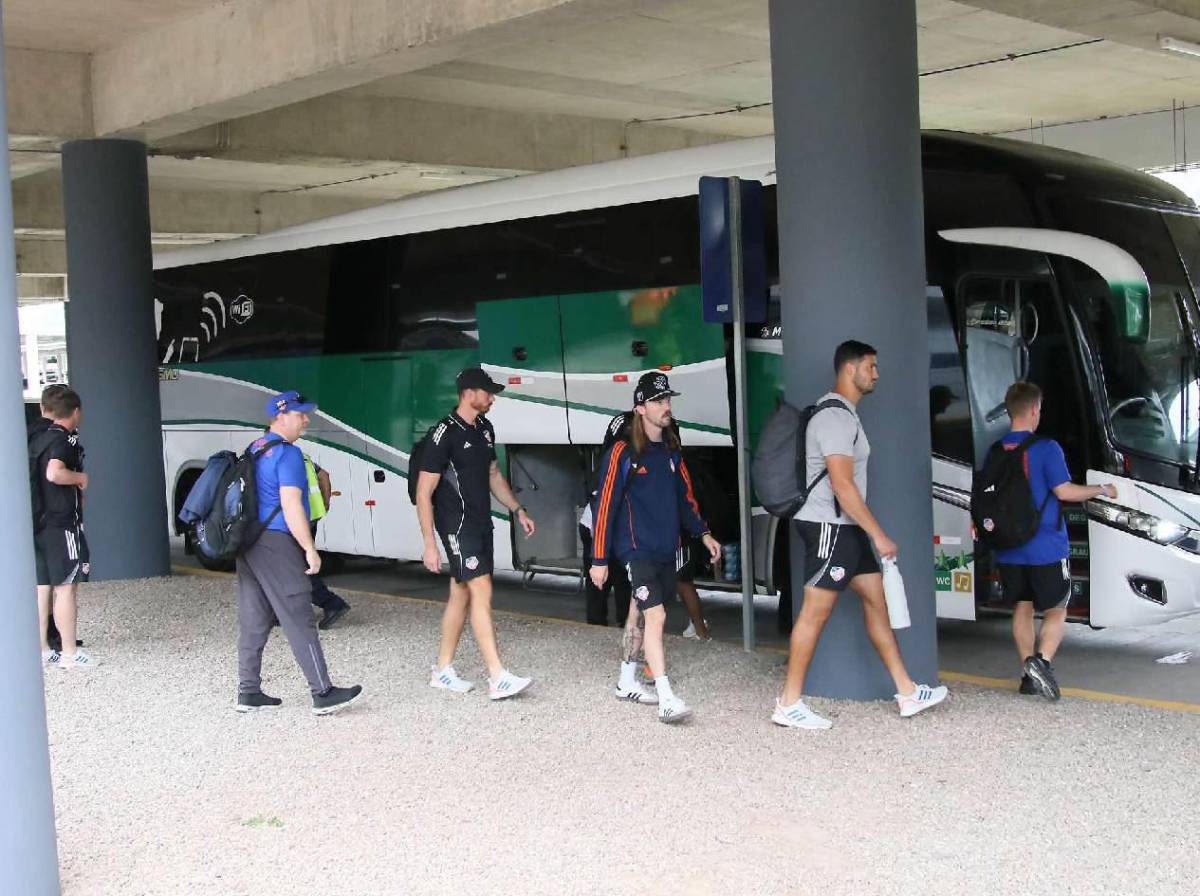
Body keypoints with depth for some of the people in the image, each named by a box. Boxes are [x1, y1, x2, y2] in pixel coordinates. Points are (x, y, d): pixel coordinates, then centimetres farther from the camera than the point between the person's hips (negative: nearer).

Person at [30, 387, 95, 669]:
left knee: (42, 587, 12)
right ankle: (69, 653, -2)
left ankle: (42, 649, 18)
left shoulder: (38, 437, 12)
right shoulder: (64, 439, -13)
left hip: (38, 523, 9)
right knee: (66, 587, -4)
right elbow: (54, 473, -30)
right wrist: (80, 477, -14)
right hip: (62, 523, -9)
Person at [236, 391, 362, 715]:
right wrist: (310, 550, -16)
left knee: (253, 622, 11)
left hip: (249, 543, 9)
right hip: (276, 543, -9)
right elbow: (290, 504, -19)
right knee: (300, 621, -7)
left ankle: (249, 692, 14)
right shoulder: (287, 453, -12)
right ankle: (323, 694, -4)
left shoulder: (254, 450, 17)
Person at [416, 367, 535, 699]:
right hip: (457, 526, -8)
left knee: (461, 595, 12)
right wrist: (429, 543, -18)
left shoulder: (485, 429, 10)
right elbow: (424, 492, -14)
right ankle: (498, 679, -15)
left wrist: (518, 511, 16)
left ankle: (443, 670, 21)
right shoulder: (446, 433, -15)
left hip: (481, 523, 8)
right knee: (481, 593, -14)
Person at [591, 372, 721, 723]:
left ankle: (627, 682, 30)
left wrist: (703, 533, 15)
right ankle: (666, 700, -17)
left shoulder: (670, 449, 9)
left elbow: (684, 495, 22)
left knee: (638, 613, 17)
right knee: (656, 615, -15)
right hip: (637, 550, -7)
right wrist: (599, 559, -11)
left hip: (666, 550, 7)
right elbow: (605, 505, -12)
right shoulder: (622, 452, -13)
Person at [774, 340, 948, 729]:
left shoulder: (845, 413, 16)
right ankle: (789, 704, 1)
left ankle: (907, 693, 16)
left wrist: (871, 534, 20)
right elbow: (842, 484, -22)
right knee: (816, 611, -6)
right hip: (829, 526, -10)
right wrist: (878, 535, -19)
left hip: (847, 528, 10)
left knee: (876, 599, 11)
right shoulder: (834, 416, -17)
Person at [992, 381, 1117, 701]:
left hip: (1010, 551, 5)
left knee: (1022, 607, 15)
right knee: (1056, 611, 5)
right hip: (1046, 548, -5)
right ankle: (1042, 661, -18)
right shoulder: (1046, 448, -13)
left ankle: (1029, 674, 15)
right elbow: (1064, 491, -15)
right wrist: (1102, 490, -1)